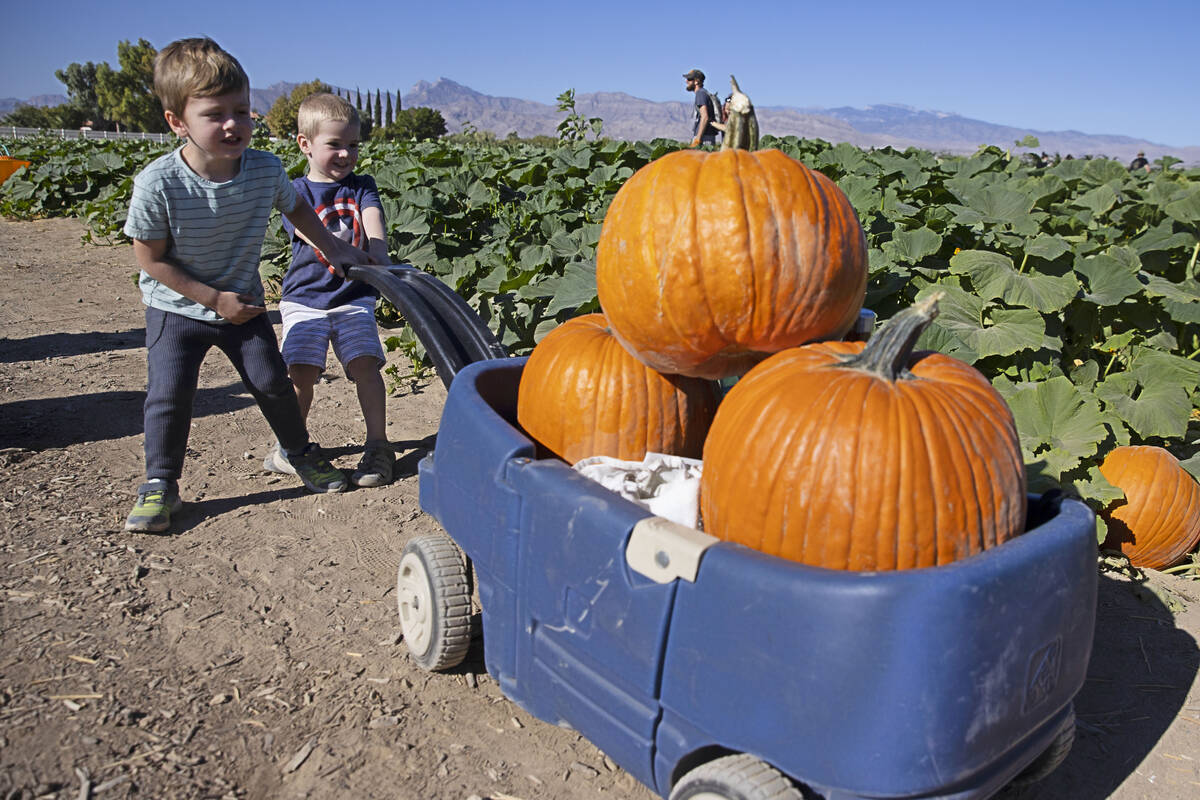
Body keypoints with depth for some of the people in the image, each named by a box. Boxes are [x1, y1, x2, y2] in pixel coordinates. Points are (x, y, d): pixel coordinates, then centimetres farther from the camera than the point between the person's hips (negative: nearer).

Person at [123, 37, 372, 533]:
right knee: (169, 392, -7)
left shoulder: (265, 171, -17)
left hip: (243, 303, 3)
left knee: (272, 382, 5)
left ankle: (301, 453, 29)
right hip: (176, 308, -2)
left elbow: (296, 208, 7)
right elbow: (150, 257, -16)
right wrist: (214, 299, -18)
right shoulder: (158, 184, -26)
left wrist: (333, 248, 4)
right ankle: (160, 485, 12)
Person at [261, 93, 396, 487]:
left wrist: (378, 261, -30)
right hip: (305, 297, -1)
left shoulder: (361, 187, 10)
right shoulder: (297, 192, 2)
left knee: (365, 362, -14)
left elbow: (373, 224, -9)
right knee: (302, 370, -11)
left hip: (354, 297, 1)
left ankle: (378, 445, -5)